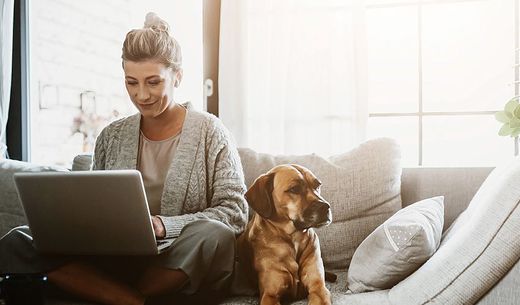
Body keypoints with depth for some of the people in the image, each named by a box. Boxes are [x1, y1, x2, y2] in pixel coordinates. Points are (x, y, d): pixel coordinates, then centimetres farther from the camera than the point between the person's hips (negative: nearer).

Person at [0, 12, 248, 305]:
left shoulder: (209, 131, 0)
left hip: (182, 267, -3)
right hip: (118, 259, 3)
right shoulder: (112, 137, 12)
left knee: (214, 235, -38)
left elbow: (235, 212, -7)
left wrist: (164, 225, -20)